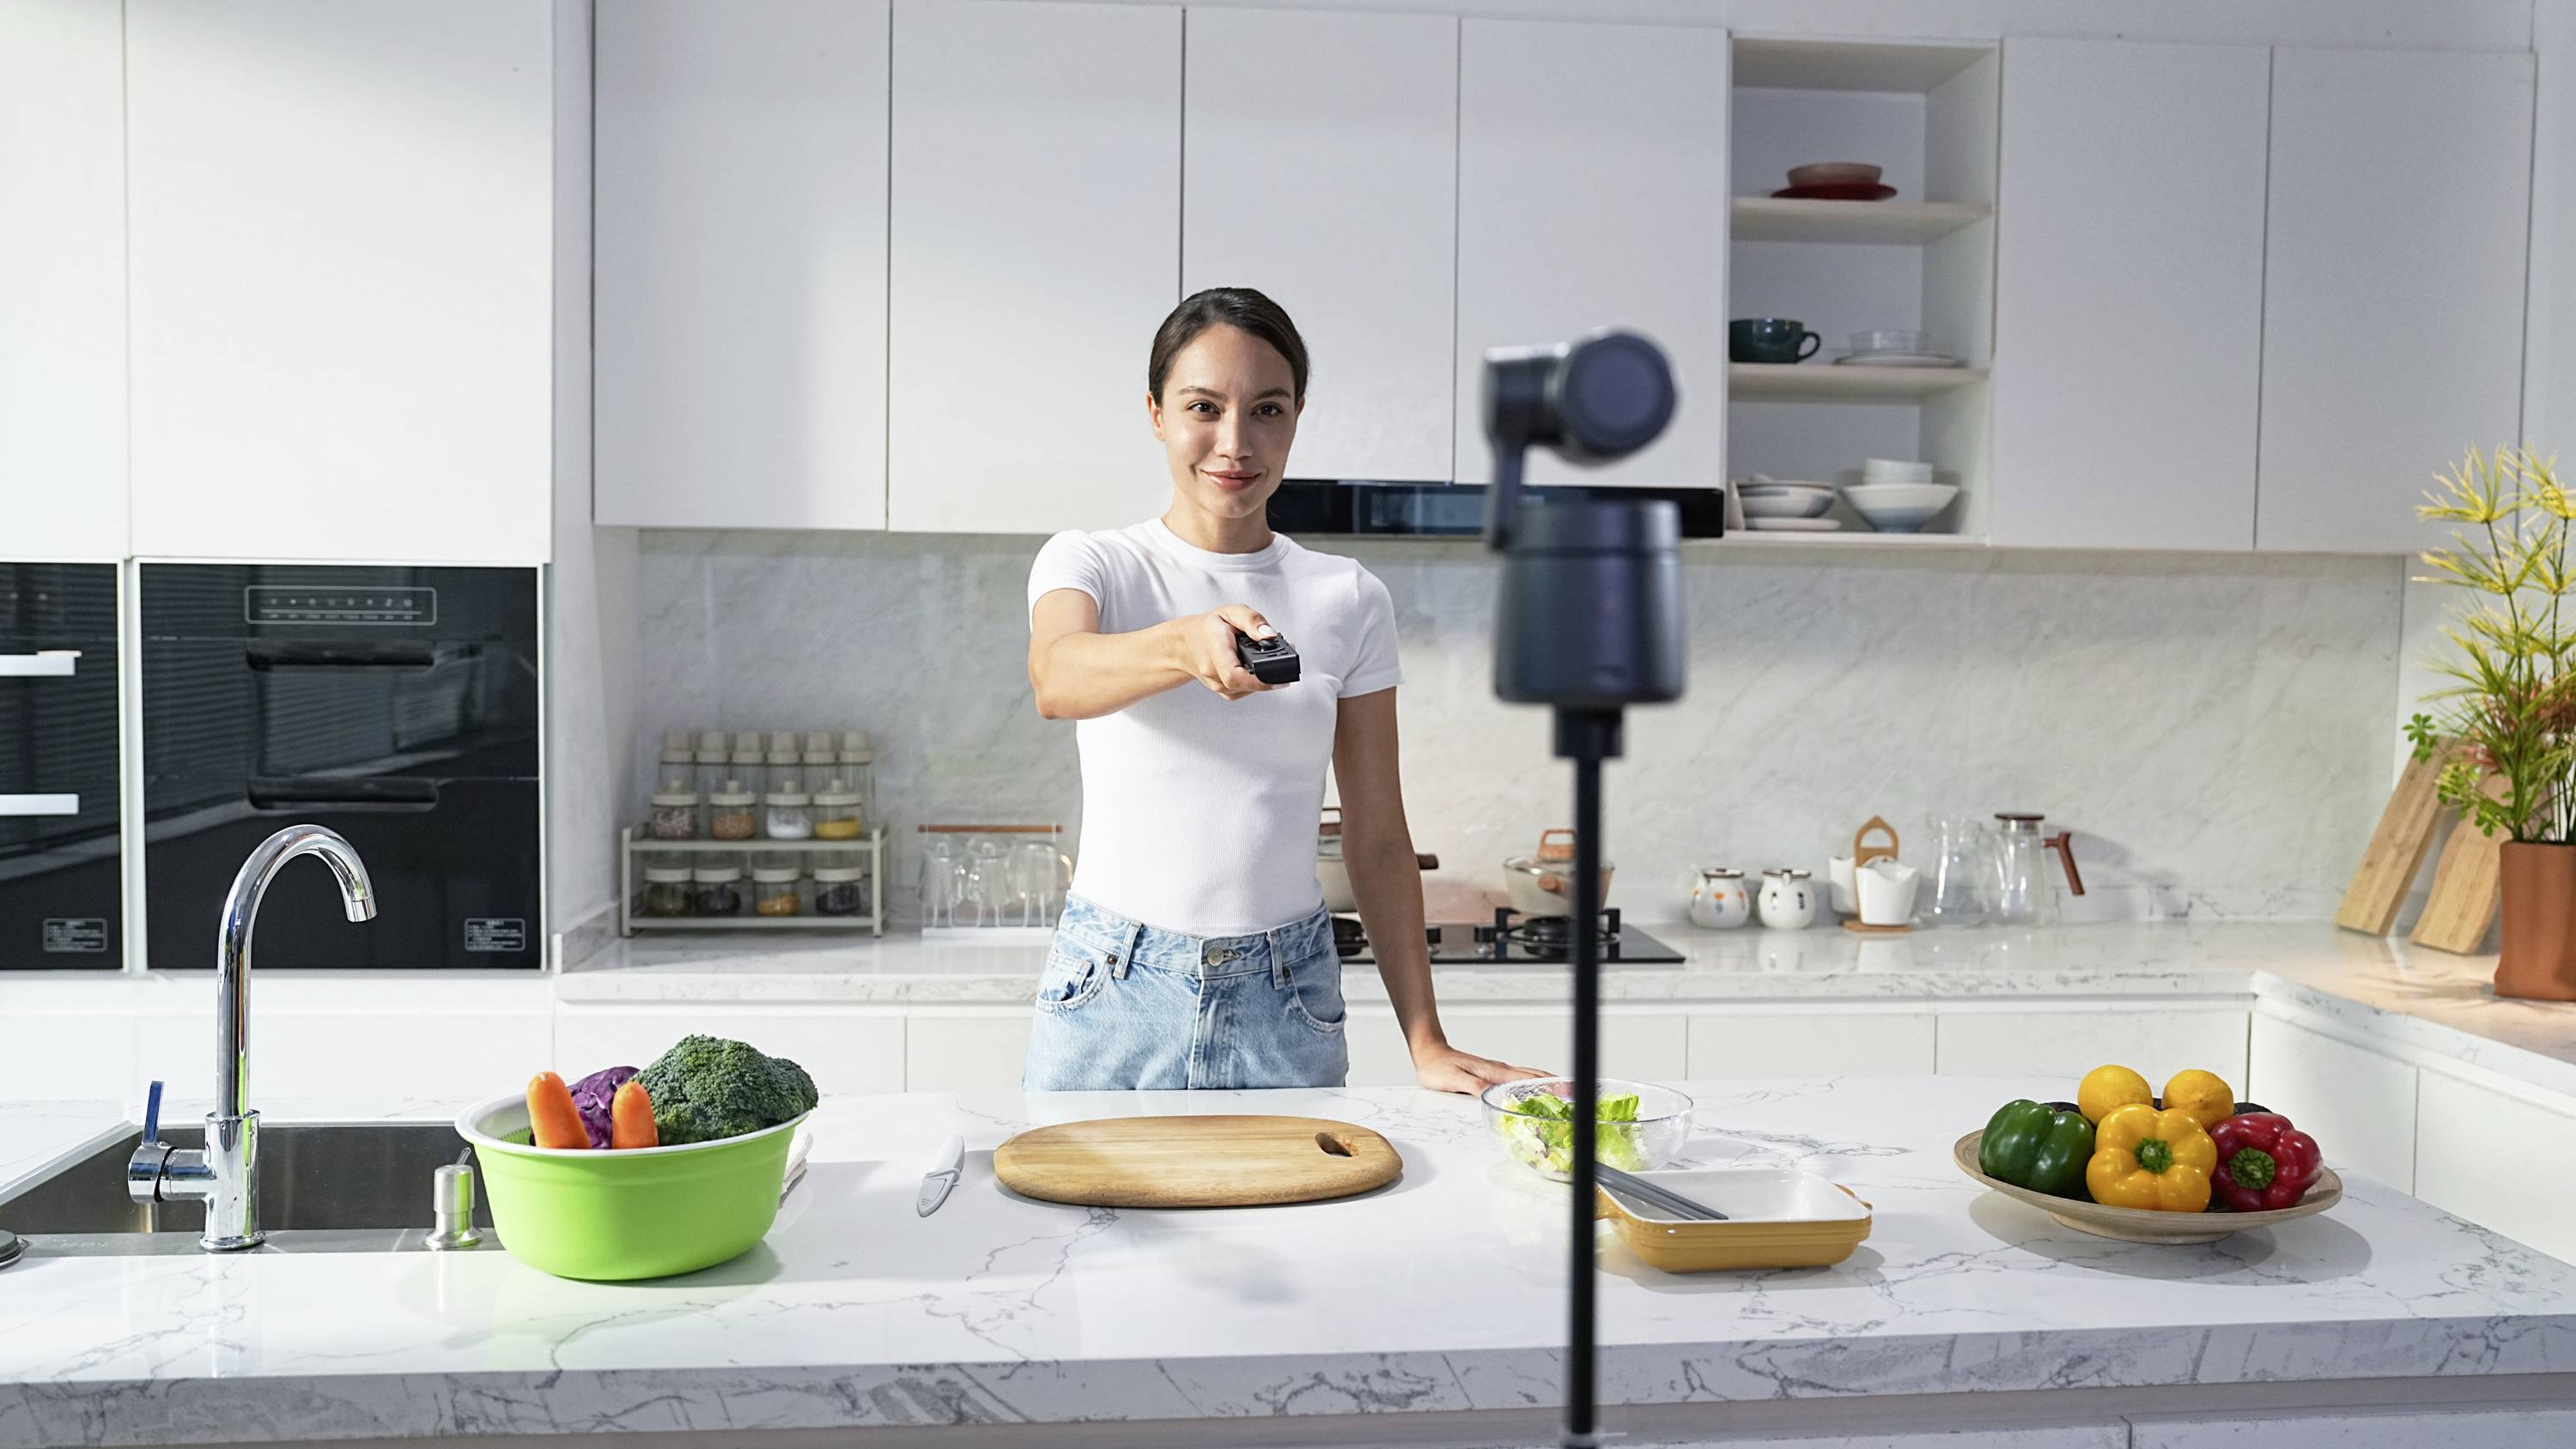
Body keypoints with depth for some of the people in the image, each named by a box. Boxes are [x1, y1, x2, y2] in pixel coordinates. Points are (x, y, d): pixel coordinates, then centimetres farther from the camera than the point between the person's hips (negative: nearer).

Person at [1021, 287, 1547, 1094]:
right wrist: (1188, 645, -46)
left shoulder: (1349, 599, 4)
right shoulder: (1091, 564, 0)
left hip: (1285, 1005, 2)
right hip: (1110, 997, -1)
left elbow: (1377, 841, 5)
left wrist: (1427, 1043, -2)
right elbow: (1057, 679, -25)